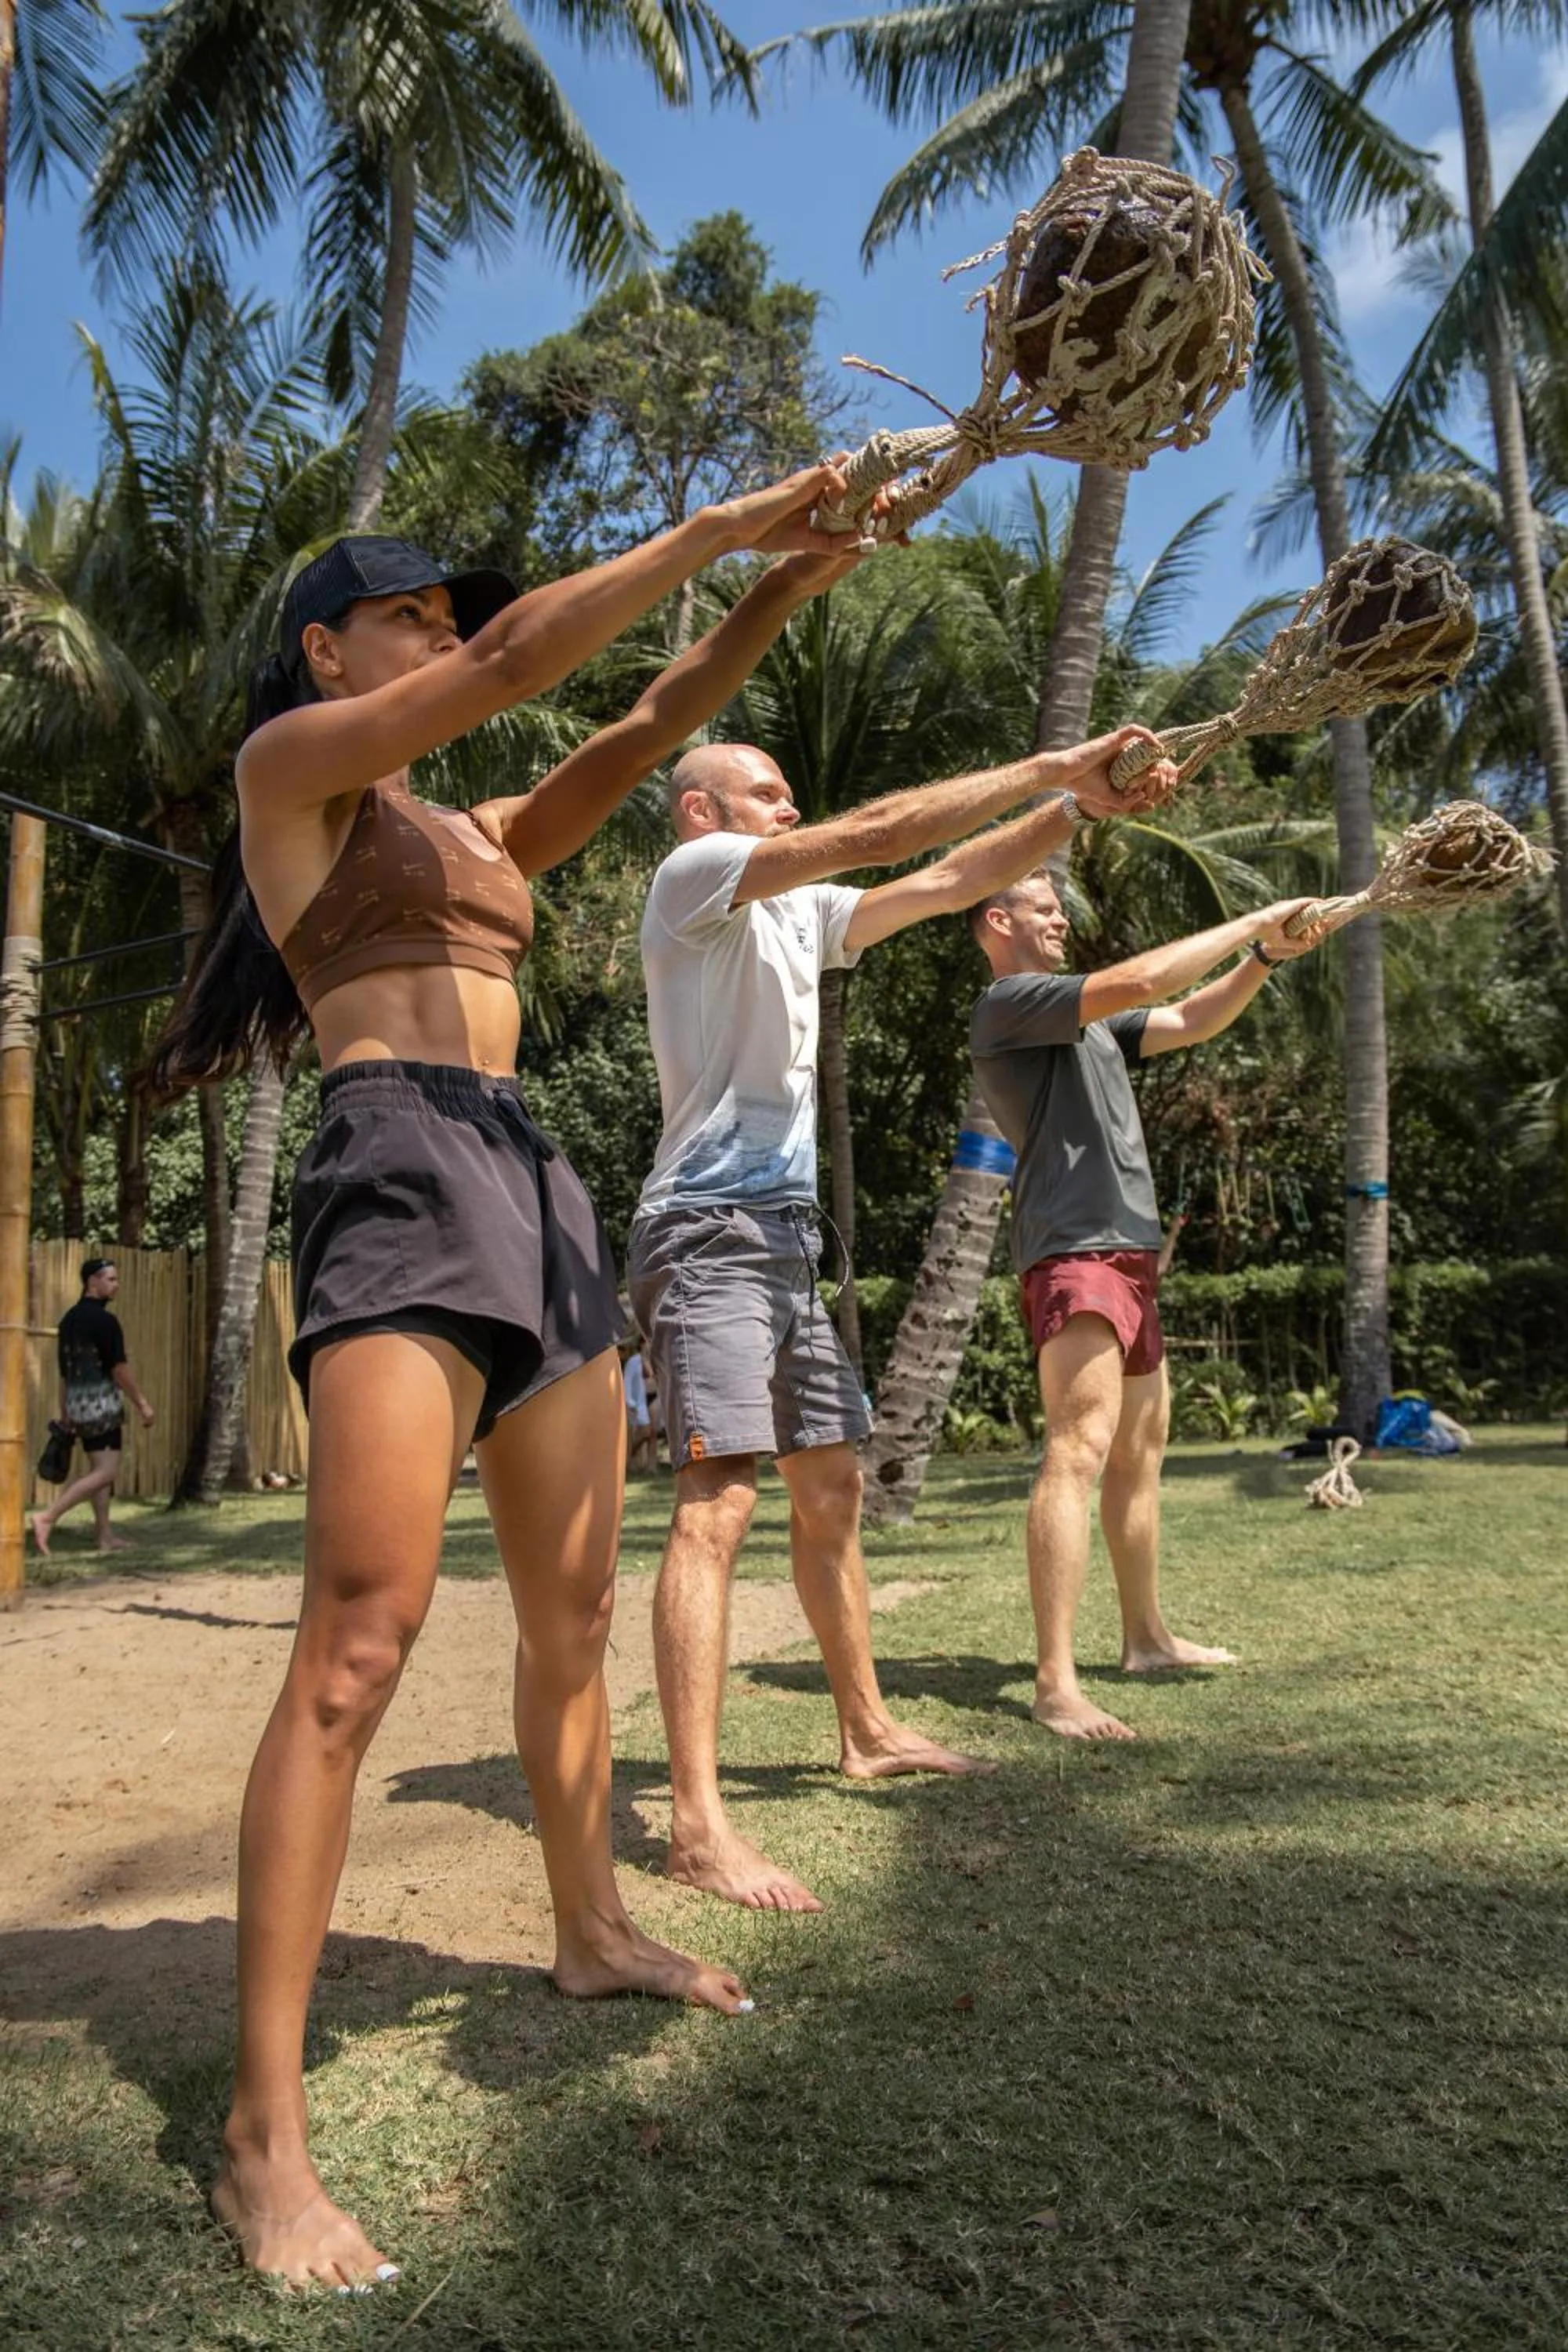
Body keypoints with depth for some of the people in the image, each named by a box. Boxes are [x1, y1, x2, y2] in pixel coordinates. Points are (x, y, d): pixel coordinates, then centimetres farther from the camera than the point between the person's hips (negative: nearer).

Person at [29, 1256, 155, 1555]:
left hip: (77, 1402, 9)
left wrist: (64, 1413, 21)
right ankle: (48, 1517, -15)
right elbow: (120, 1368, -15)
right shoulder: (104, 1319, -14)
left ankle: (106, 1537, 13)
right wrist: (142, 1404, -7)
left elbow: (64, 1370, 16)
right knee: (105, 1471, -7)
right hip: (101, 1401, -9)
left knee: (98, 1468, 12)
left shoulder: (69, 1318, 12)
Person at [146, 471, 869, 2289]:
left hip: (530, 1186, 8)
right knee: (360, 1640, -15)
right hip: (399, 1171, -8)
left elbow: (641, 733, 17)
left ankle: (591, 1932, 30)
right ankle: (264, 2134, -8)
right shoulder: (292, 756, 7)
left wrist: (775, 592, 7)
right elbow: (515, 664, -5)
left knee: (573, 1611, 13)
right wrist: (710, 529, -2)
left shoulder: (475, 832, 27)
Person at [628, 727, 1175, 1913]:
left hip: (788, 1235, 10)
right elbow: (878, 833, -14)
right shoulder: (693, 876, -5)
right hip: (709, 1229, -9)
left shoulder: (801, 913, 21)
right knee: (720, 1501, -17)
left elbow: (946, 882, 17)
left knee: (831, 1485, 15)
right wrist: (1054, 769, -10)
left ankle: (867, 1729, 30)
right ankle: (698, 1820, -16)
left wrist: (1079, 807, 5)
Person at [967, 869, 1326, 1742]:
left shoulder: (1088, 1019, 23)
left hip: (1131, 1256, 10)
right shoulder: (1010, 1003, -7)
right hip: (1075, 1253, -10)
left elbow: (1191, 1021, 23)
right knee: (1080, 1450, -19)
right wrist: (1254, 921, -9)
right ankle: (1057, 1685, -21)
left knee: (1140, 1455, 16)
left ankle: (1149, 1636, 28)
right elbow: (1141, 980, -18)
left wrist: (1266, 958, 9)